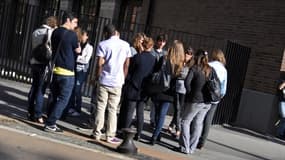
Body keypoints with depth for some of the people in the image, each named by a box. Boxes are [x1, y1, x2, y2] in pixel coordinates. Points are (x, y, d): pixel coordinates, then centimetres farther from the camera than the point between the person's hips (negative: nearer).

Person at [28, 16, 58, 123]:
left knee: (34, 87, 14)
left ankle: (30, 112, 19)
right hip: (44, 63, -7)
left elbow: (33, 47, 12)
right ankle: (37, 115, -2)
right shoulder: (51, 32, -8)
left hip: (34, 62, 7)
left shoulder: (35, 32, 12)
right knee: (41, 90, -4)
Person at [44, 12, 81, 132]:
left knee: (55, 98, 14)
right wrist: (77, 41, 11)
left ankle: (50, 123, 16)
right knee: (63, 100, -1)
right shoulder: (71, 34, -11)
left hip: (55, 69, 8)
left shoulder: (55, 32, 10)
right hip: (66, 72, -7)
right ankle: (50, 124, -2)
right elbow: (78, 50, -1)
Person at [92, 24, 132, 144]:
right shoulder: (126, 45, 5)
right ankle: (110, 136, 7)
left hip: (104, 81, -1)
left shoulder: (103, 44, -3)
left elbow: (99, 64, -9)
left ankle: (97, 133, 8)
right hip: (117, 82, 2)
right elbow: (127, 64, 5)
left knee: (100, 107, 6)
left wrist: (97, 77, 3)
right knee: (112, 109, 6)